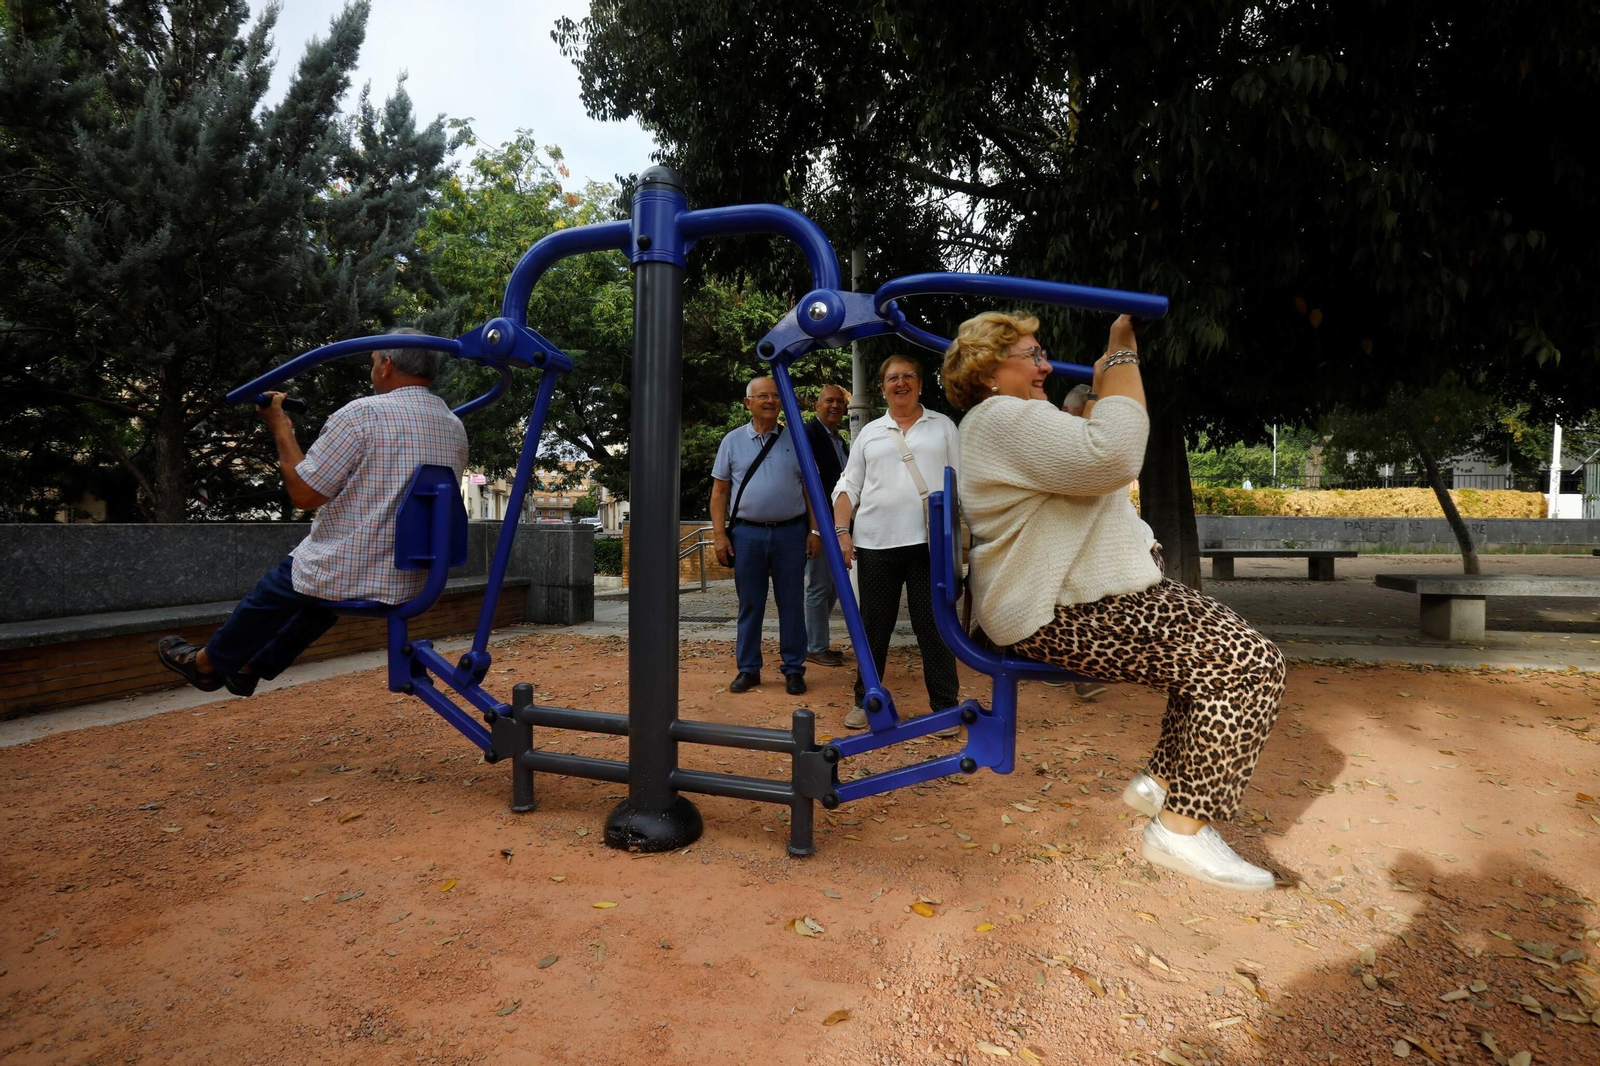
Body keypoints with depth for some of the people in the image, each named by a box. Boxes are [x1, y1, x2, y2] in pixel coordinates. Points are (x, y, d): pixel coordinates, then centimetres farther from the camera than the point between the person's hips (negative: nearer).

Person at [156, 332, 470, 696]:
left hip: (350, 577, -6)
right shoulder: (456, 429, 3)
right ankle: (253, 667, 50)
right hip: (415, 582, 6)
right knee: (319, 596, 35)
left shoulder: (363, 413, -17)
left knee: (273, 591, 26)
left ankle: (208, 662, 51)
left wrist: (280, 426, 0)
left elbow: (303, 494, -13)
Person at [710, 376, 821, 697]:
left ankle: (794, 669, 15)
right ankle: (748, 669, 18)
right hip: (747, 533, 0)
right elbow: (719, 492, 6)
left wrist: (814, 530, 0)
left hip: (791, 532, 0)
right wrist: (719, 534, -2)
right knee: (749, 605, 7)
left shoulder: (795, 440, 7)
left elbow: (810, 488, 8)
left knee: (792, 604, 5)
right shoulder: (733, 441, 6)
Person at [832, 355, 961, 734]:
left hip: (929, 542, -2)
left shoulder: (942, 426, 11)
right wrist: (842, 530, -1)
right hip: (876, 544, 2)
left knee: (934, 626, 1)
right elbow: (849, 486, 11)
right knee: (874, 627, 9)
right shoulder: (869, 433, 14)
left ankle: (945, 706, 13)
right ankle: (865, 701, 23)